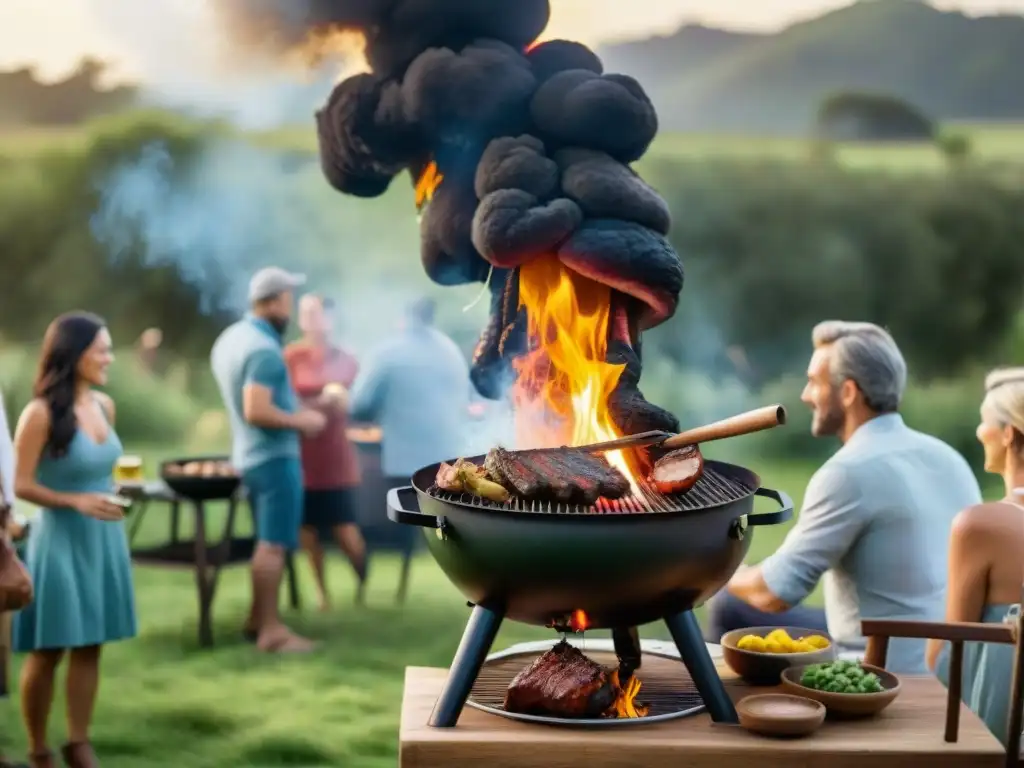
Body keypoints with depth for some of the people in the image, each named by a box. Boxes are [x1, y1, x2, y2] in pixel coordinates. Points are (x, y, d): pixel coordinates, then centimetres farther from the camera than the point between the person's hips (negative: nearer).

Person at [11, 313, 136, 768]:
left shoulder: (105, 405, 4)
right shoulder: (41, 413, -15)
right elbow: (22, 486, -14)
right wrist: (76, 502, -23)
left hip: (105, 537, 6)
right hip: (60, 540, -6)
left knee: (90, 646, 10)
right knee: (47, 651, 4)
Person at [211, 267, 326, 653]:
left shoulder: (230, 337, 10)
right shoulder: (264, 350, -21)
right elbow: (256, 411, -28)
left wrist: (294, 408, 17)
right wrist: (301, 421, -16)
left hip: (250, 453, 10)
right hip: (273, 456, -10)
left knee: (267, 540, 18)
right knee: (274, 543, -6)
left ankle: (257, 618, 24)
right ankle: (270, 629, -3)